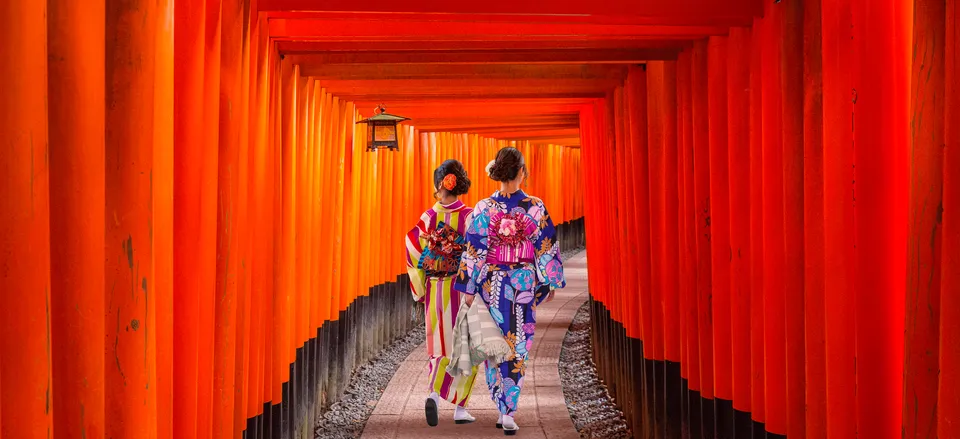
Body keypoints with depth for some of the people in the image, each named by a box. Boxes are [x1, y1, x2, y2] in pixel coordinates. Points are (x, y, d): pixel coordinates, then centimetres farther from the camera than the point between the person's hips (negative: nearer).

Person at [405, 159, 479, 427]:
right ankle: (460, 408, 10)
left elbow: (413, 254, -3)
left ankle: (434, 395, -9)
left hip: (436, 292, 2)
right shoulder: (469, 216, -9)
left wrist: (420, 290, 7)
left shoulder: (429, 217, -3)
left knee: (442, 348, 12)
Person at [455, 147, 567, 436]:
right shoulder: (536, 208, -7)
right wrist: (551, 282, 12)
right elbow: (547, 248, 0)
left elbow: (474, 252, -8)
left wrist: (468, 289, -3)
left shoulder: (484, 208, -8)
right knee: (519, 347, 5)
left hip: (492, 284, 0)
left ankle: (504, 411, 15)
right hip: (525, 283, 0)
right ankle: (509, 412, -3)